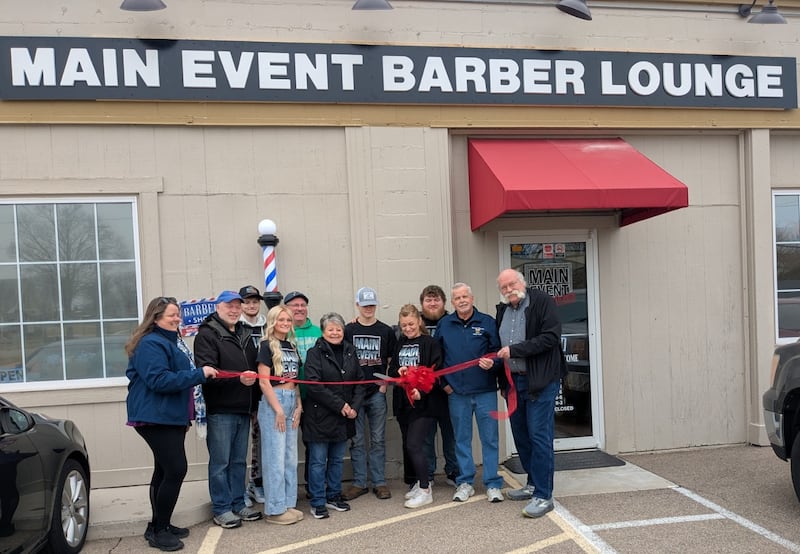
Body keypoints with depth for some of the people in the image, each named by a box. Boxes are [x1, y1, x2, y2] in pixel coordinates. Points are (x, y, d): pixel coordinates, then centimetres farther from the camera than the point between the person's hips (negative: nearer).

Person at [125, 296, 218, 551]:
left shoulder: (168, 341, 17)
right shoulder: (151, 344, -17)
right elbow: (159, 380, -26)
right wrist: (199, 374, -25)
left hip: (169, 416, 11)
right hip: (156, 417, -11)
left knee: (165, 470, 15)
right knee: (176, 470, -12)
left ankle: (159, 525, 25)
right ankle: (159, 531, -1)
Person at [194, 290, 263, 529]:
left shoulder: (246, 334, 16)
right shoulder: (207, 335, -7)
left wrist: (255, 402, 13)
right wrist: (238, 378, -30)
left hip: (244, 409, 7)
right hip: (220, 410, -7)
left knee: (239, 461, 15)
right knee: (220, 462, 2)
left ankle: (238, 504, 25)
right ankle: (221, 509, 13)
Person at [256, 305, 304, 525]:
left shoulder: (292, 346, 13)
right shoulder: (267, 346, -7)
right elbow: (263, 382, -12)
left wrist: (298, 407, 4)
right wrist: (278, 410, -14)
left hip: (292, 402, 7)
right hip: (273, 402, -7)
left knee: (290, 457, 10)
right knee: (275, 457, -2)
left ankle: (288, 503, 20)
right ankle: (275, 509, 7)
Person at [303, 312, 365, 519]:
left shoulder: (350, 352, 9)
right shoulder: (315, 353, -8)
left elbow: (359, 382, 9)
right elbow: (313, 385, -17)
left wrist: (354, 406, -6)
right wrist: (339, 404, -18)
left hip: (344, 417, 5)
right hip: (320, 416, -5)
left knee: (337, 459, 15)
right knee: (318, 461, 3)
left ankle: (334, 496, 29)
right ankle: (318, 502, 14)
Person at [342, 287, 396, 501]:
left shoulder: (386, 331, 5)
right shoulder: (348, 330, 2)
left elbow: (392, 361, 9)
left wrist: (386, 383, -2)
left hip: (377, 392, 0)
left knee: (378, 440, 8)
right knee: (357, 440, 7)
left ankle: (379, 482, 17)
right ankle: (359, 483, 17)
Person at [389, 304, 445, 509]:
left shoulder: (430, 343, -6)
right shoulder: (400, 344, 12)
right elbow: (391, 371, 15)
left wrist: (421, 391, -24)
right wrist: (398, 372, -8)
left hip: (425, 403, -6)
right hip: (403, 403, 7)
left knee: (414, 444, -11)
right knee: (408, 445, 12)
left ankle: (425, 491, 2)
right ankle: (419, 482, 30)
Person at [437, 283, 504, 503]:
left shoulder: (487, 322, -1)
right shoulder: (444, 324, 5)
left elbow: (498, 351, 2)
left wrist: (492, 363, -18)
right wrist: (443, 382, 6)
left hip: (485, 391, -1)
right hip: (457, 393, 2)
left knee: (490, 438, 4)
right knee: (461, 439, 11)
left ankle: (492, 484, 14)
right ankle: (465, 482, 22)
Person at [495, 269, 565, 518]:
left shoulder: (543, 301, -8)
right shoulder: (502, 310, 12)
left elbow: (551, 337, -18)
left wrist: (514, 350, -19)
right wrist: (494, 358, 0)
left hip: (540, 380, -7)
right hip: (514, 381, 7)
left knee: (540, 436, -7)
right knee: (521, 435, 14)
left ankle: (543, 496, 2)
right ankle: (533, 484, 30)